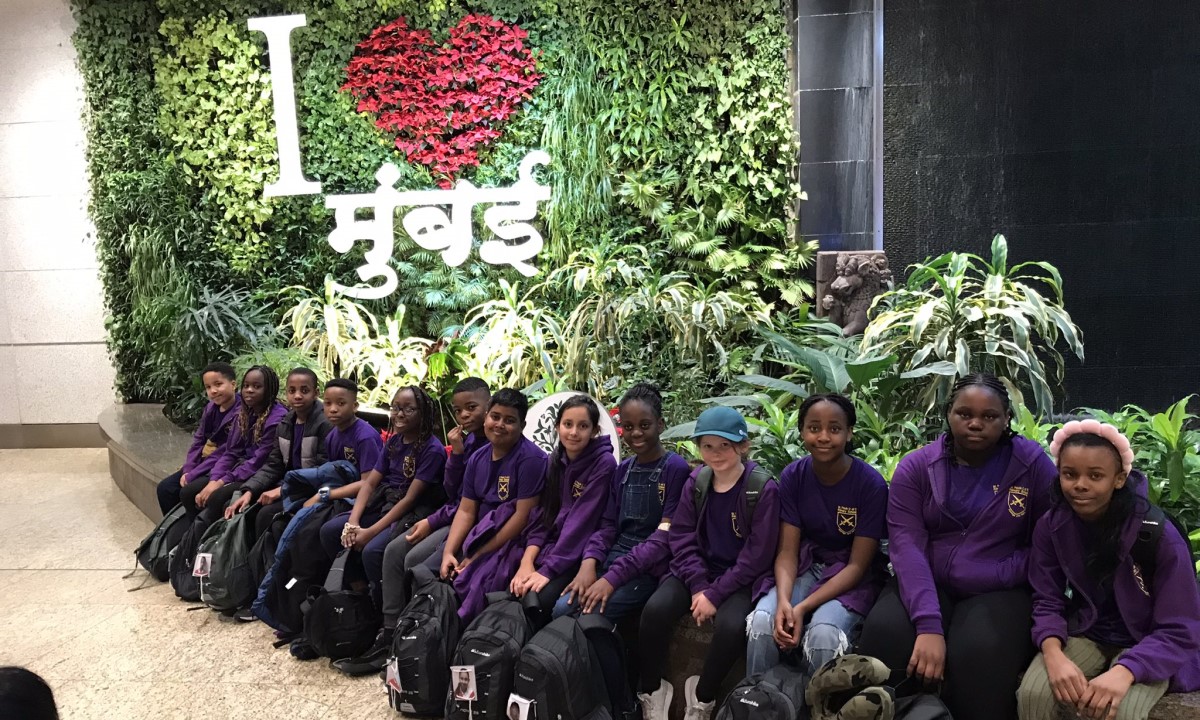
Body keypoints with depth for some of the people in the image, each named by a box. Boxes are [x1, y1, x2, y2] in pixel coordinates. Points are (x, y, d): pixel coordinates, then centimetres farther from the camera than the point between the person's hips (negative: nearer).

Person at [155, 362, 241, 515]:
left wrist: (192, 476, -17)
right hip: (204, 463, 9)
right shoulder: (211, 408, 5)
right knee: (165, 488, 0)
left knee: (188, 493, -23)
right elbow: (198, 441, 11)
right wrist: (187, 470, -4)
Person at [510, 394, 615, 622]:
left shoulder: (604, 464, -14)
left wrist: (548, 570, -22)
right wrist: (527, 562, -12)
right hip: (550, 547, 5)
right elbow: (541, 515, 3)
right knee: (512, 592, -17)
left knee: (540, 598, -27)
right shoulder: (553, 461, 5)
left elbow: (581, 521, -19)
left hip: (582, 555, -5)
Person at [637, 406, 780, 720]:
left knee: (731, 625, -32)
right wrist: (698, 586, -14)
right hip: (696, 570, 3)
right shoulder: (695, 482, 0)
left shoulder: (764, 489, -13)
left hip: (739, 577, -3)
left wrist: (715, 594, -17)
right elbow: (682, 537, 0)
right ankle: (651, 693, -2)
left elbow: (756, 555, -13)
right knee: (655, 609, -23)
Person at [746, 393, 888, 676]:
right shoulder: (792, 476, -8)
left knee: (824, 634, -32)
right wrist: (783, 600, -28)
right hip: (804, 566, 3)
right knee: (762, 620, -26)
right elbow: (787, 551, -8)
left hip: (851, 576, -2)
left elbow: (858, 565, -15)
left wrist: (803, 608, -25)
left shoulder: (871, 484, -17)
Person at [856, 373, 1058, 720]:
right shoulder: (916, 466, -1)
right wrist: (928, 625, -25)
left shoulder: (1033, 463, -1)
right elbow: (906, 546, -12)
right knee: (885, 632, -28)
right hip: (927, 586, 1)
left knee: (982, 653, -32)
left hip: (998, 591, -1)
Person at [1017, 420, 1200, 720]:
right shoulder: (1050, 526, -11)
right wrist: (1053, 653, -27)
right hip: (1084, 634, 2)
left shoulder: (1158, 534, -20)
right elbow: (1048, 601, -5)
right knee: (1032, 694, -24)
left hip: (1147, 646, -2)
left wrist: (1124, 671, -36)